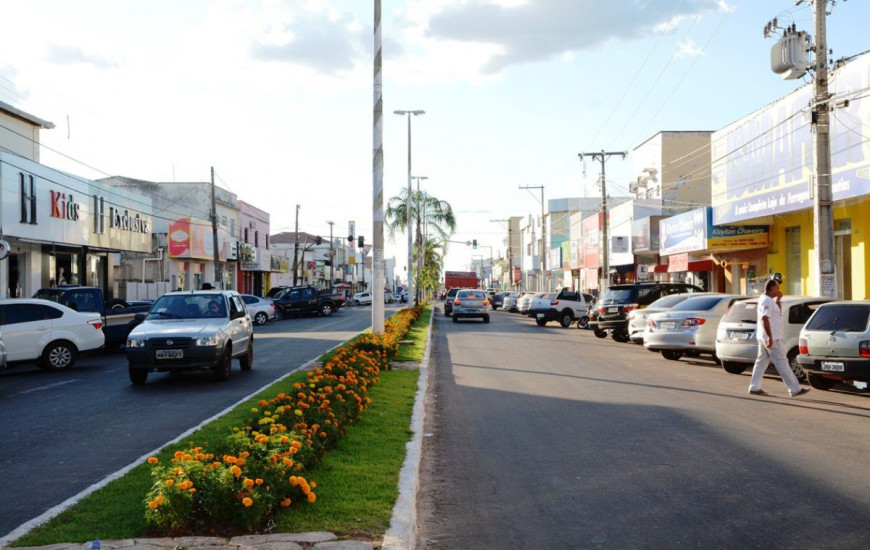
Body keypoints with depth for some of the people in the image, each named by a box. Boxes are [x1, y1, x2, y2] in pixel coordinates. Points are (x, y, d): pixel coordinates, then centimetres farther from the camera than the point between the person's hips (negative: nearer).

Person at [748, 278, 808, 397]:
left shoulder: (766, 300, 16)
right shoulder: (767, 301, -17)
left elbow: (778, 312, 27)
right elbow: (765, 319, -25)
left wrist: (778, 301, 11)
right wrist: (770, 337, -26)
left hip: (763, 338, 10)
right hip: (772, 338, -10)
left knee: (761, 361, 11)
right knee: (782, 363, -6)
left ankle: (754, 388, 11)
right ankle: (795, 389, -2)